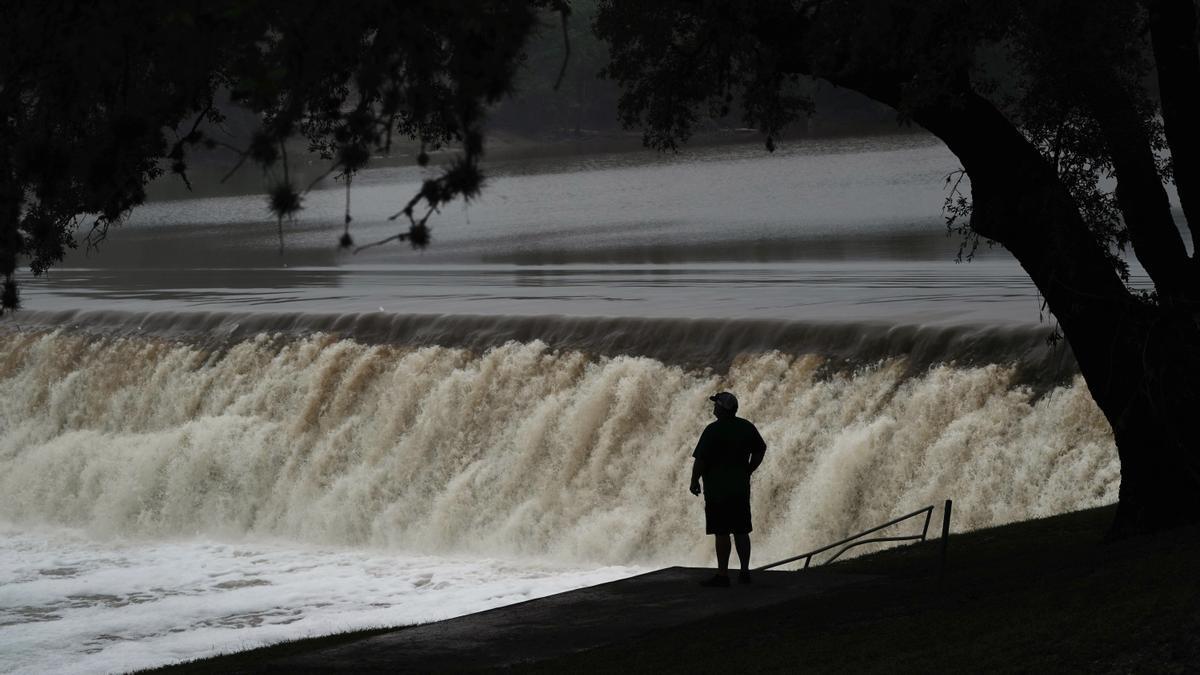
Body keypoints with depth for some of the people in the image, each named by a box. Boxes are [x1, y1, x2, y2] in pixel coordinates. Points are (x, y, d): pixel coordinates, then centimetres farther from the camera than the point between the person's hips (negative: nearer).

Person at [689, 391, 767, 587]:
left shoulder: (713, 430, -15)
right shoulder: (746, 427, 6)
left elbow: (700, 459, -14)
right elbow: (760, 449, 18)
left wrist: (694, 481, -2)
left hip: (718, 489, -6)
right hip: (741, 488, 6)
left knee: (721, 532, -4)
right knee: (741, 531, 12)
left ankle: (722, 575, -3)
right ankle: (745, 571, 14)